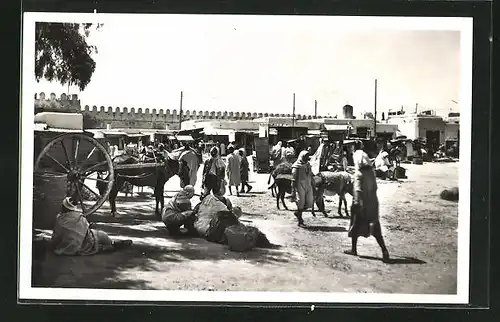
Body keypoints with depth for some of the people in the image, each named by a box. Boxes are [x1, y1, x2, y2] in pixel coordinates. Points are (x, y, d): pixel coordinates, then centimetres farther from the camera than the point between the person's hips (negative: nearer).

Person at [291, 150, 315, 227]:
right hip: (300, 187, -6)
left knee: (309, 203, 3)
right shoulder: (296, 167, -9)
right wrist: (293, 191, -12)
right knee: (301, 204, -2)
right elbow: (294, 180, -10)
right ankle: (300, 221, 11)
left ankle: (298, 213, 29)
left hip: (308, 187, 6)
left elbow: (311, 177, 19)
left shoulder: (308, 165, 11)